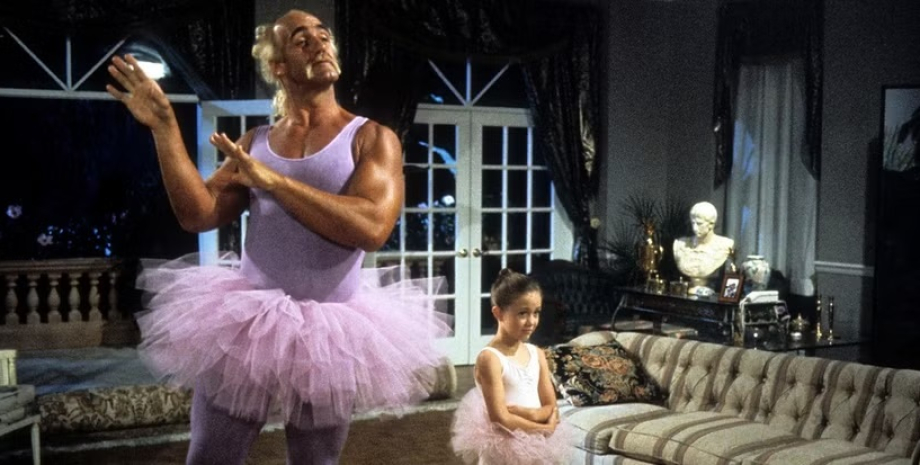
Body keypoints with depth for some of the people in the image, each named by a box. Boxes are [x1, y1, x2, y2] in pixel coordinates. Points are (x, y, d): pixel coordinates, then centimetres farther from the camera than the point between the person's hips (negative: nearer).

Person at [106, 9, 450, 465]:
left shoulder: (372, 138, -2)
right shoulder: (254, 142, 9)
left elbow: (371, 227, -19)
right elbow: (199, 215, 0)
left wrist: (272, 180, -19)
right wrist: (164, 127, -5)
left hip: (330, 332, -2)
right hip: (245, 321, 3)